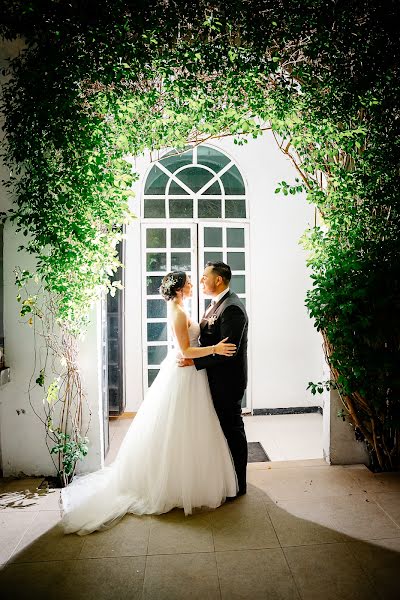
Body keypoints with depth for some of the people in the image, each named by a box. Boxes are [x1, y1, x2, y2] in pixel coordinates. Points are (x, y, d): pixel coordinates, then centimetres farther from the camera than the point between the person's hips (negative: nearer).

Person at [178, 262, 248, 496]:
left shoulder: (232, 308, -22)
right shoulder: (218, 303, 10)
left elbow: (227, 350, -27)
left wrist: (195, 361, -22)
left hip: (228, 380, -10)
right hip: (217, 379, 10)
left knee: (232, 428, 5)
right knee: (223, 426, 20)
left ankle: (238, 483, 22)